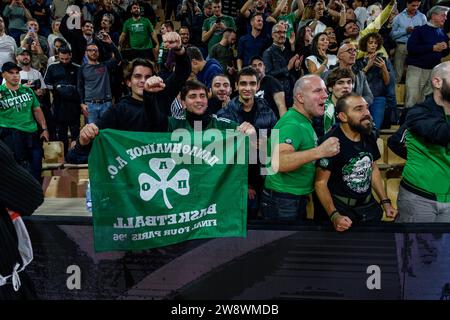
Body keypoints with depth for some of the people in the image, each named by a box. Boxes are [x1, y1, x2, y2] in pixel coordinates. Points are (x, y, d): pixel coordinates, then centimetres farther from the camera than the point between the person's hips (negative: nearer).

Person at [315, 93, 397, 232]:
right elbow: (321, 182, -20)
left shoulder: (369, 137, 1)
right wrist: (334, 215, -29)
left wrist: (386, 202, 10)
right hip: (342, 208, -7)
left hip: (369, 205, 7)